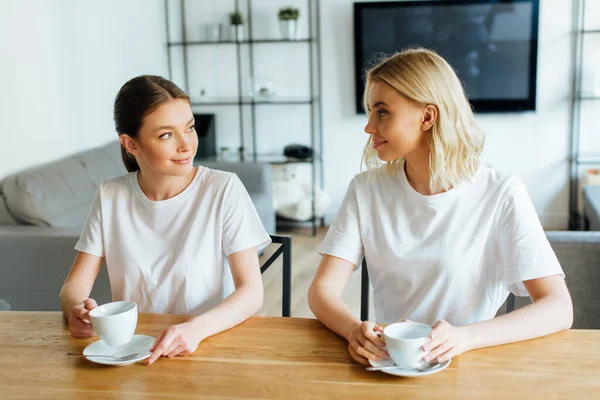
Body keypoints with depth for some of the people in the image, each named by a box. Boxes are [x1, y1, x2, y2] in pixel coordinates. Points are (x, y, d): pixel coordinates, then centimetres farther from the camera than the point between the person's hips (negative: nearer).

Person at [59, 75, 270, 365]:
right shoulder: (111, 196, 3)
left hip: (211, 345, -2)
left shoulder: (224, 189, -8)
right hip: (131, 352, 3)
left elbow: (252, 291, -12)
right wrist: (77, 310, -20)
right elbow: (74, 286, 3)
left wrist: (196, 328, -30)